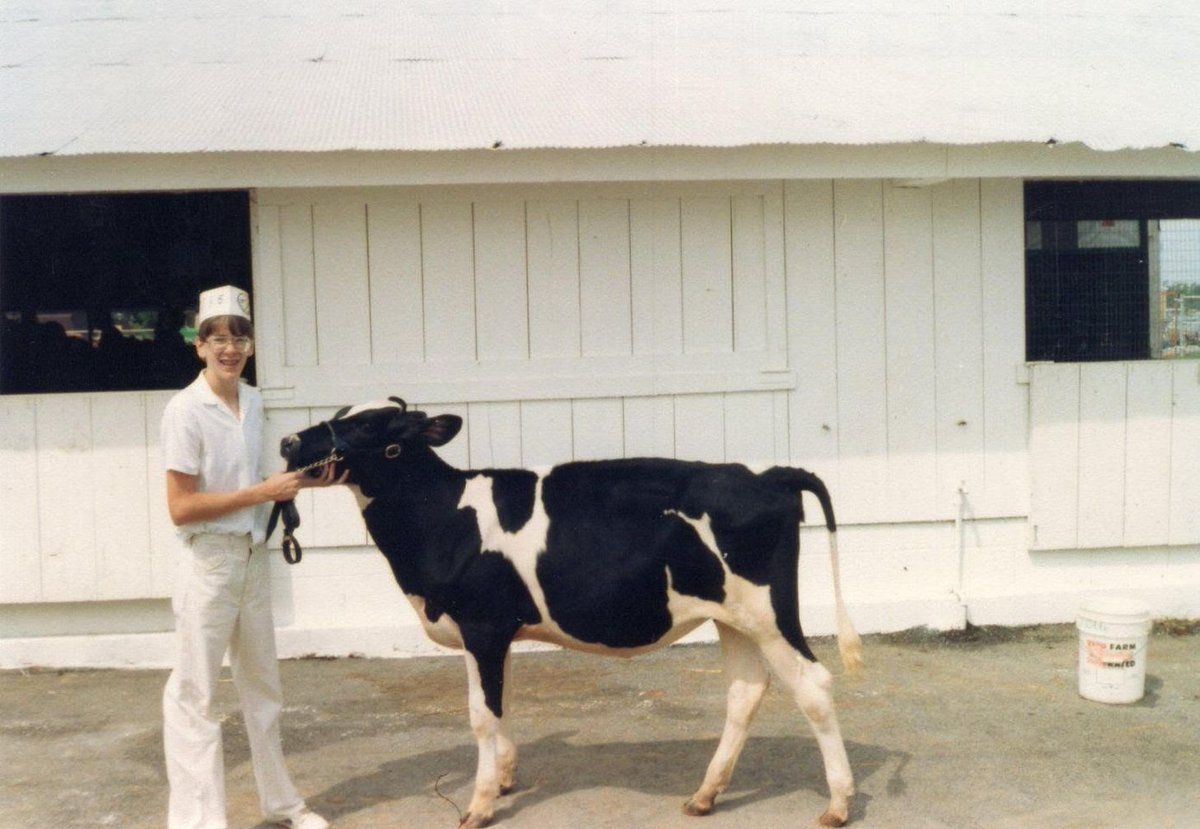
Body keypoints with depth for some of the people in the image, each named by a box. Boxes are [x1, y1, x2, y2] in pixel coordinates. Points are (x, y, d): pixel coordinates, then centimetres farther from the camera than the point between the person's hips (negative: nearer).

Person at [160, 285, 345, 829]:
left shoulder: (253, 401, 5)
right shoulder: (185, 410, -14)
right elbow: (181, 508, -17)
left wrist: (302, 482, 2)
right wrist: (265, 492, -19)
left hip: (255, 555, 7)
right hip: (209, 560, -7)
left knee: (262, 686, 17)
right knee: (193, 693, 1)